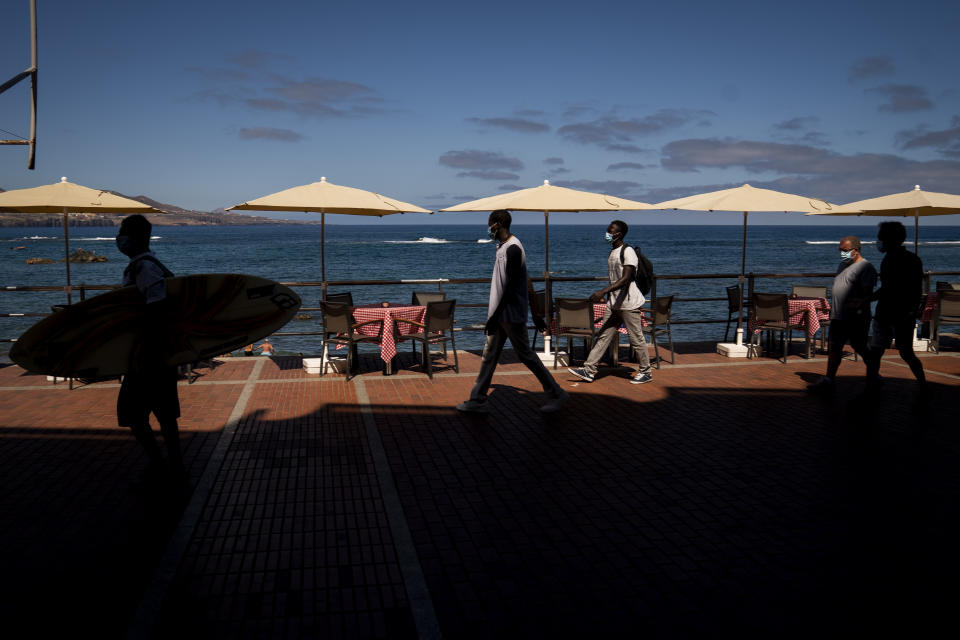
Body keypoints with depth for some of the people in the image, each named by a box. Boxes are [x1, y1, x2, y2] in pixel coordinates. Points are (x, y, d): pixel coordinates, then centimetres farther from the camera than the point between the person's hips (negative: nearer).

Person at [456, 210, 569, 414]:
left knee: (525, 354, -1)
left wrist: (495, 315, -19)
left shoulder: (513, 249, -18)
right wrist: (536, 314, 19)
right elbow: (527, 283, 17)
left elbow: (510, 286, -21)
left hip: (512, 314, -10)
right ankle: (478, 400, 14)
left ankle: (557, 394, 11)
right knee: (489, 354, 9)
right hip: (502, 314, 10)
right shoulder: (504, 247, 14)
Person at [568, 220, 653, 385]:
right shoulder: (612, 253, 13)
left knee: (636, 339, 1)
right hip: (614, 303, 8)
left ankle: (645, 372, 15)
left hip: (629, 304, -8)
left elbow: (625, 279, -25)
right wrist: (607, 295, 23)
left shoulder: (628, 252, -14)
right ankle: (589, 370, 5)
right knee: (603, 336, 5)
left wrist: (602, 292, -33)